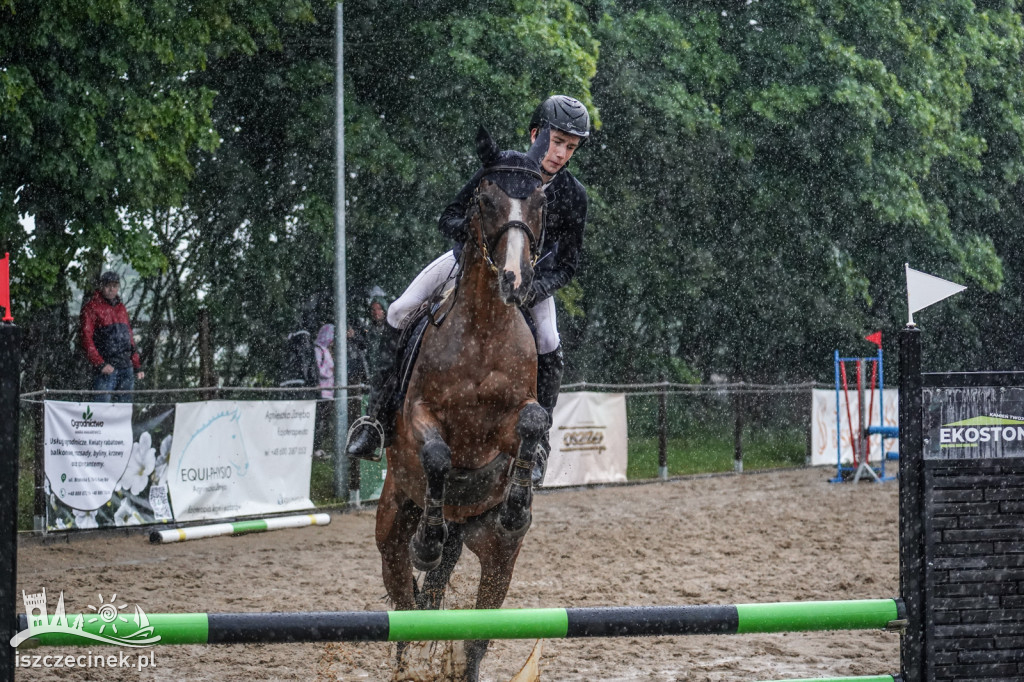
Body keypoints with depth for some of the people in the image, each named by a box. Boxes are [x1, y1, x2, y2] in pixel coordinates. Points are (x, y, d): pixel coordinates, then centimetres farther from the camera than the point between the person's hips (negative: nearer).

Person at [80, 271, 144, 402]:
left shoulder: (121, 307, 19)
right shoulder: (92, 307, -2)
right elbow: (87, 340, -9)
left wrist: (137, 366, 17)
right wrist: (100, 364, -19)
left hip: (126, 367, 6)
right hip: (106, 369, -6)